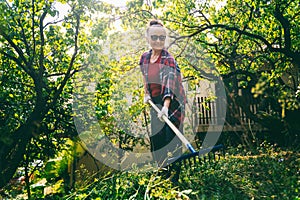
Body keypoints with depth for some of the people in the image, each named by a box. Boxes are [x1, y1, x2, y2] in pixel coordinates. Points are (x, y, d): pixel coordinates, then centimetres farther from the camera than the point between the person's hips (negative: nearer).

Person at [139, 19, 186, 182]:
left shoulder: (169, 60, -19)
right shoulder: (144, 58, 2)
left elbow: (169, 85, -34)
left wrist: (166, 106, -46)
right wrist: (147, 94, 7)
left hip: (172, 104, -6)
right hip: (155, 104, 7)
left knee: (171, 140, -5)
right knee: (156, 138, 11)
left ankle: (173, 177, 8)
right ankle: (164, 172, 29)